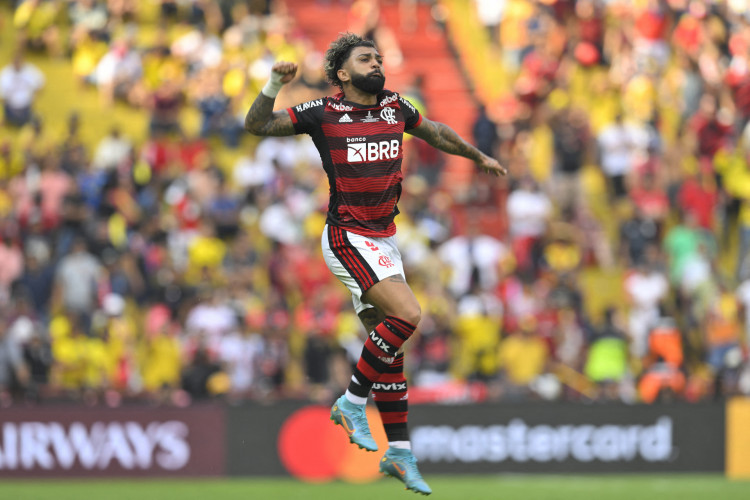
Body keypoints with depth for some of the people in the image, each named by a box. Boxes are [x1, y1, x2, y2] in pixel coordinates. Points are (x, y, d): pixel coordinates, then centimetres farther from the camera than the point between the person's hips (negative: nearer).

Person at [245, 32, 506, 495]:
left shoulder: (396, 108, 9)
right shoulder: (324, 114, -7)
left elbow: (433, 131, 29)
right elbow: (257, 125, -8)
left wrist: (479, 157, 39)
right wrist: (274, 87, -26)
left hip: (384, 240, 6)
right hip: (347, 237, -6)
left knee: (388, 344, 7)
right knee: (407, 314, -22)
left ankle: (399, 453, 12)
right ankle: (353, 401, -7)